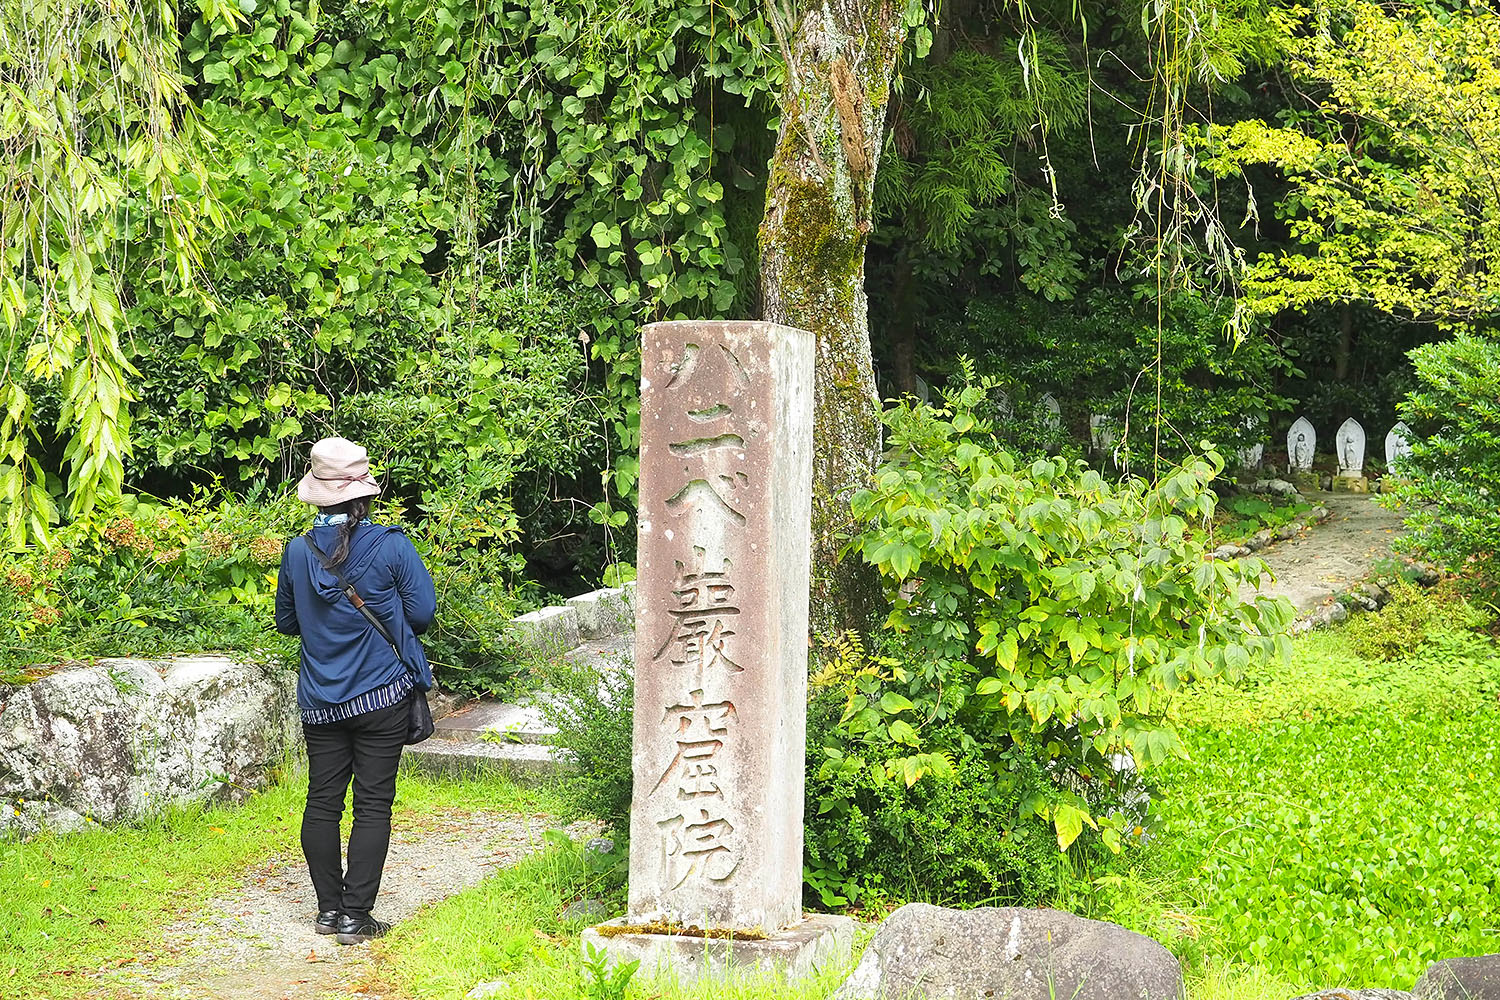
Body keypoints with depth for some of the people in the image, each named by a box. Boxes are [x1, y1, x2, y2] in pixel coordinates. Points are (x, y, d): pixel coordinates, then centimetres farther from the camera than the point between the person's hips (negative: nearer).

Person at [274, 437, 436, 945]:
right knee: (373, 804, 1)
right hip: (381, 693, -3)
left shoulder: (297, 552, -2)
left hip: (320, 701, 3)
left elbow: (286, 622, 10)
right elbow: (422, 611, -7)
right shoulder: (390, 545, -11)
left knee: (323, 801, 12)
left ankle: (329, 908, 17)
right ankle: (355, 915, 0)